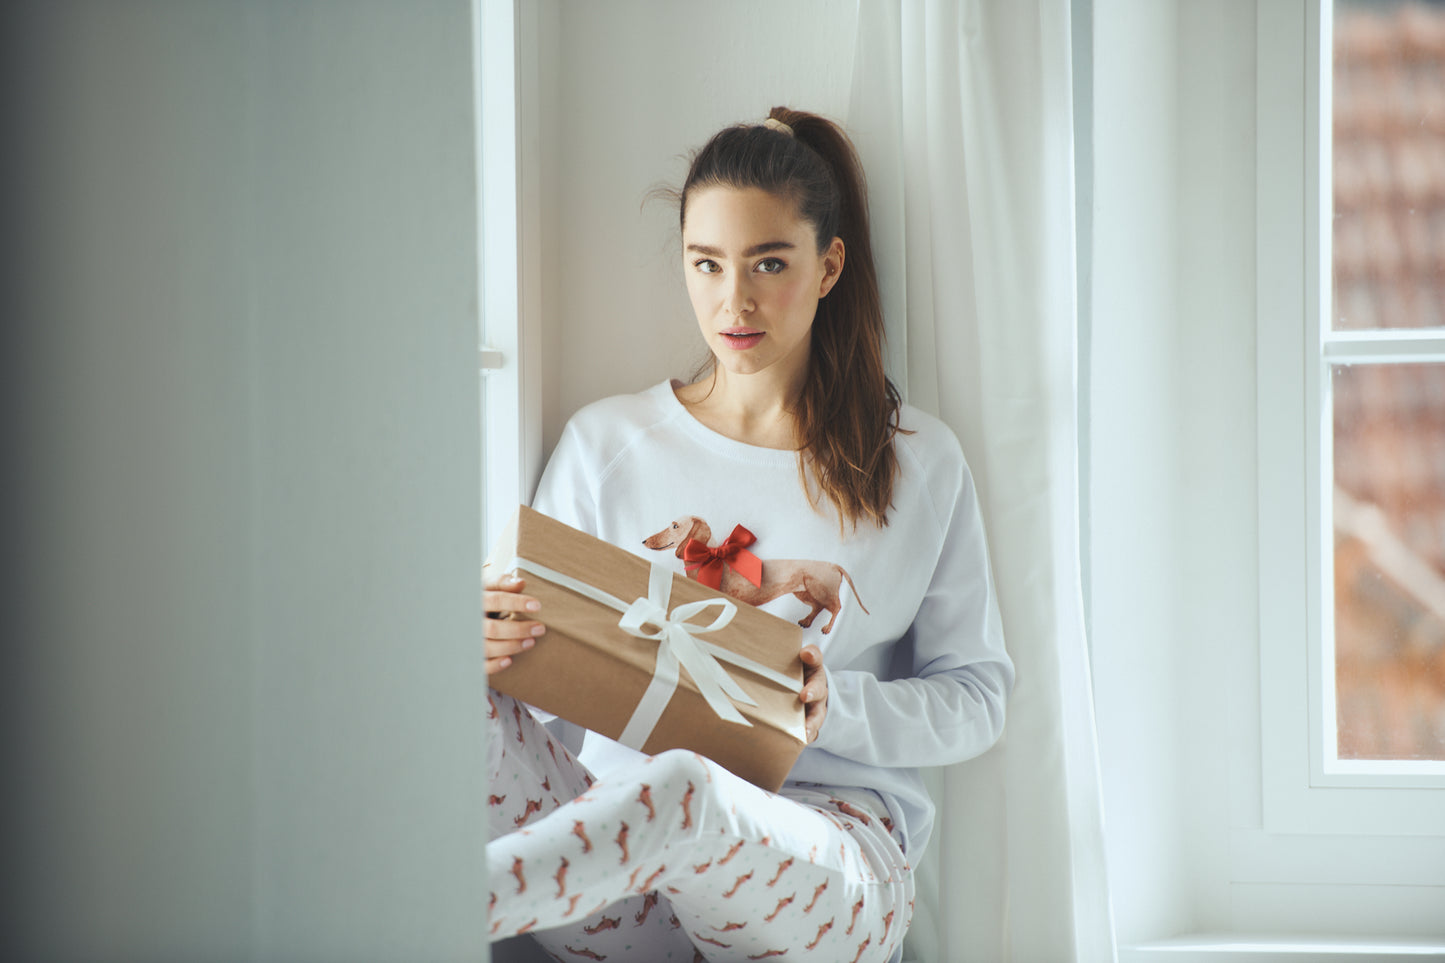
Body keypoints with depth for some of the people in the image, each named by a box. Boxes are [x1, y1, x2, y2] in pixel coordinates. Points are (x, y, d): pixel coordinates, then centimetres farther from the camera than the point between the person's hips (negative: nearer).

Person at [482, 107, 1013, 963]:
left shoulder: (920, 463, 10)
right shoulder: (607, 442, 13)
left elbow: (977, 696, 11)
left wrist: (838, 708, -10)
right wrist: (487, 644, -16)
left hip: (835, 853, -2)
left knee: (682, 793, -40)